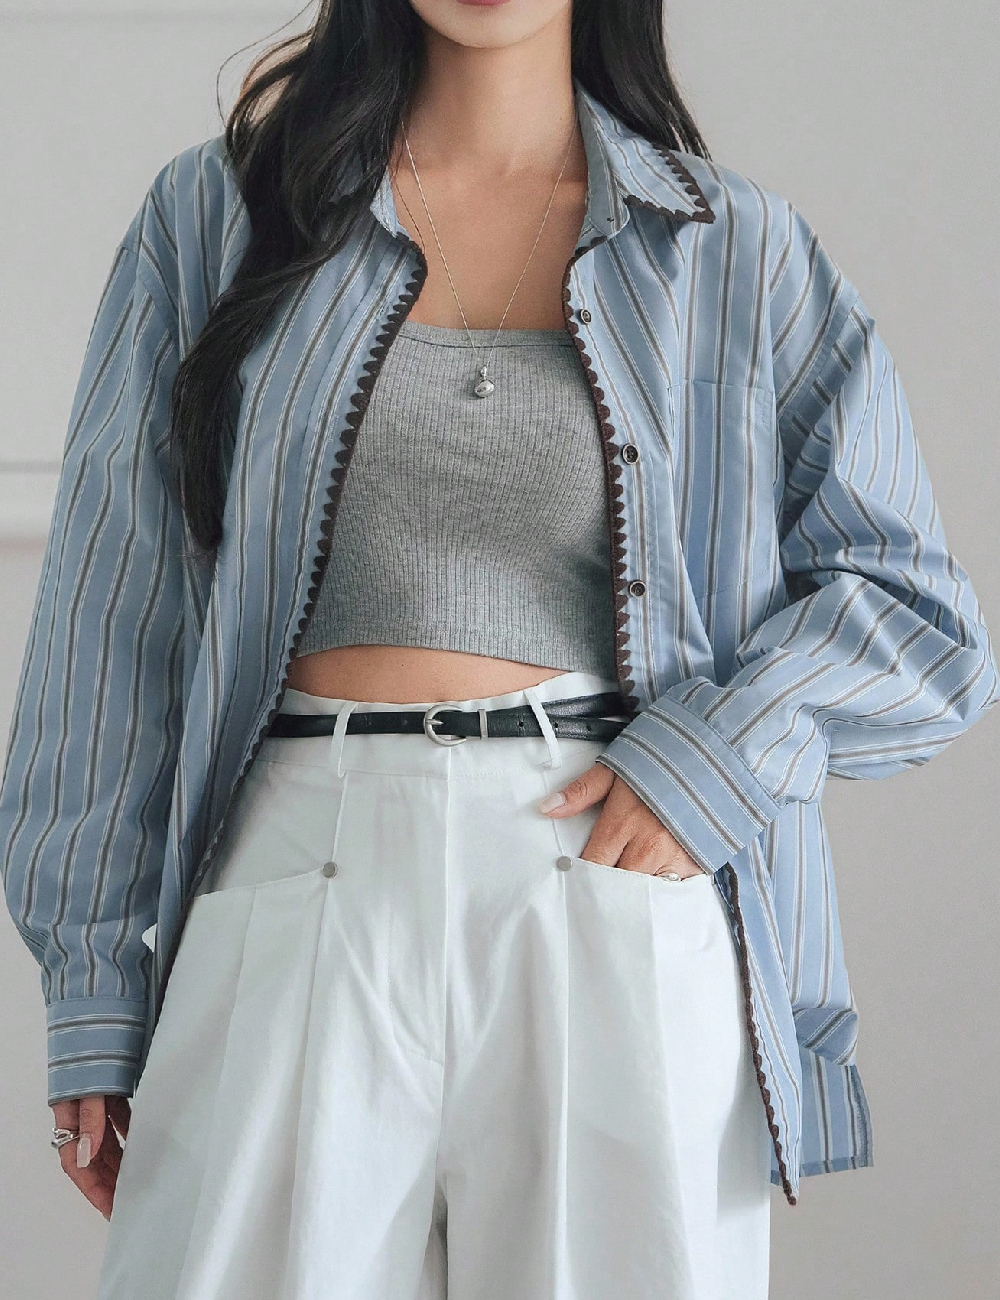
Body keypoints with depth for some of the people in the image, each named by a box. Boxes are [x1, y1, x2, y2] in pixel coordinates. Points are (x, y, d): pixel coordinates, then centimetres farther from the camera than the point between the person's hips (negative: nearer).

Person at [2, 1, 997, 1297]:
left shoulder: (737, 252, 10)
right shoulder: (215, 215, 11)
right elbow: (115, 620, 9)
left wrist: (714, 756, -8)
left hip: (624, 892, 0)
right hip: (303, 890, 0)